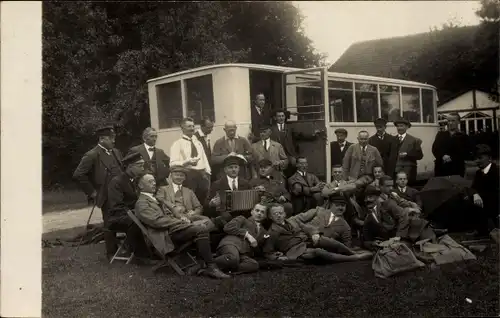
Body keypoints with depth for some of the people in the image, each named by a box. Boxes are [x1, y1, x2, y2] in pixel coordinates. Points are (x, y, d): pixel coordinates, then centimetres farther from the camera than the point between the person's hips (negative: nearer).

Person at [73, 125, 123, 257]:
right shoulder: (92, 155, -12)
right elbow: (78, 175, -16)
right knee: (110, 224, 3)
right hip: (106, 197, -6)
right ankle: (111, 252, 18)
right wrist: (92, 192, -12)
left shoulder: (116, 152, 11)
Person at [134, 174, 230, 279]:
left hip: (171, 228, 10)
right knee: (201, 230, -24)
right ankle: (211, 267, -21)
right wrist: (180, 221, -14)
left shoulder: (153, 199, 26)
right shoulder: (141, 203, -5)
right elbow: (156, 221, -17)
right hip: (167, 234, -10)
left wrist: (180, 218, 3)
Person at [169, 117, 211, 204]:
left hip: (202, 175, 6)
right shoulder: (177, 144, -1)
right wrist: (186, 162, -24)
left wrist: (207, 173, 5)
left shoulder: (198, 143, 21)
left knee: (203, 201, 6)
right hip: (188, 175, -6)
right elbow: (173, 164, -9)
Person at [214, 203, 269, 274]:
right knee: (233, 259, -41)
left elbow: (257, 252, 29)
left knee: (255, 265, -33)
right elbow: (227, 227, 2)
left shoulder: (263, 232, 33)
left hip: (244, 254, 4)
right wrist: (247, 234, -4)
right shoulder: (242, 219, 22)